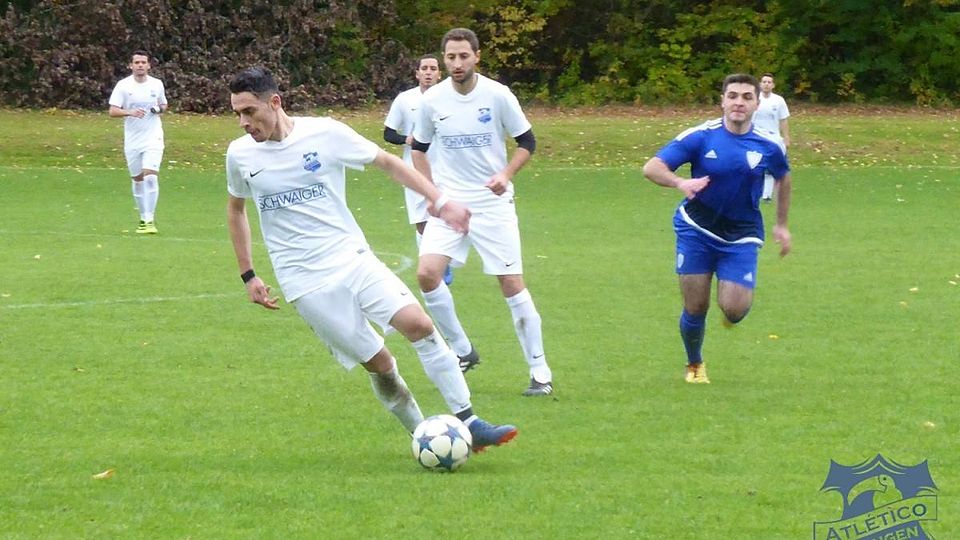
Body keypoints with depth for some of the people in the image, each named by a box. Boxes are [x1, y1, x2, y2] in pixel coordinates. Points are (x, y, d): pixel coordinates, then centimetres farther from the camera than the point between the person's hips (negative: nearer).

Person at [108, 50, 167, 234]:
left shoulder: (157, 84, 4)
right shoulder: (123, 86, -3)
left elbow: (164, 105, 19)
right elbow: (113, 111, -7)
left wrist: (159, 109, -5)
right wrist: (130, 112, -25)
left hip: (153, 138, -1)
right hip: (132, 140, 1)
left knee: (150, 176, -15)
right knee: (138, 179, 8)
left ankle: (149, 220, -14)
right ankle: (143, 218, 23)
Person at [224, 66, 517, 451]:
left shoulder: (324, 133, -6)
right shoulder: (240, 155, 0)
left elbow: (387, 162, 6)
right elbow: (236, 209, 19)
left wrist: (439, 201, -1)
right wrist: (248, 276, 16)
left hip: (353, 259, 0)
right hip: (305, 284, 0)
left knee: (419, 324, -17)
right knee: (377, 362, -6)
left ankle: (468, 423, -12)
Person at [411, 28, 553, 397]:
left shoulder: (498, 95, -8)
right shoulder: (433, 100, -1)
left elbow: (527, 142, 2)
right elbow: (419, 148, 14)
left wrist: (506, 175, -15)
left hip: (493, 204, -2)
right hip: (449, 203, 2)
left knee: (512, 283, -6)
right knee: (427, 273, -16)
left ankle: (539, 371, 3)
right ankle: (462, 351, 3)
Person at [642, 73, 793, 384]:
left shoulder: (769, 145, -6)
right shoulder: (701, 136, -12)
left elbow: (783, 179, 16)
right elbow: (652, 168, -18)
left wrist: (782, 225, 18)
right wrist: (680, 183, -38)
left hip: (741, 236, 1)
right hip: (696, 229, -1)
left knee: (734, 309, -13)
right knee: (695, 306, -1)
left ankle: (732, 315, 27)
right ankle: (694, 366, 27)